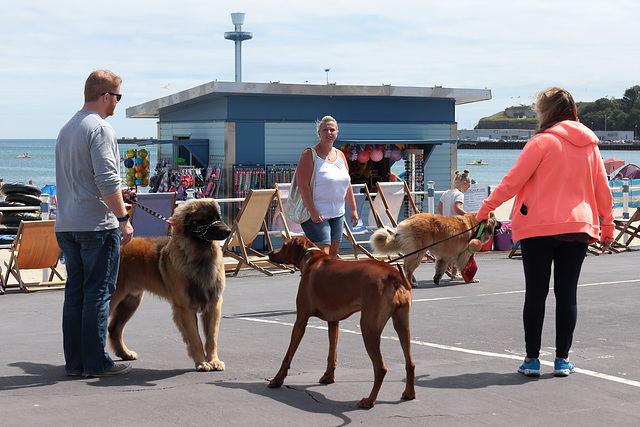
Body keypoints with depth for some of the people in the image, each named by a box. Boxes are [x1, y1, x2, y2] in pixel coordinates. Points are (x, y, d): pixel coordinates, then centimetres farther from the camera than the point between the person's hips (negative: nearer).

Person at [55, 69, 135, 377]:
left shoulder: (66, 129, 18)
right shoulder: (100, 128, -11)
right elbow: (107, 180, -19)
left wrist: (114, 193, 29)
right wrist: (123, 218, -14)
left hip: (66, 225, 9)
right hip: (97, 225, -9)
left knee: (74, 292, 10)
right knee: (98, 293, -4)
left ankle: (74, 362, 13)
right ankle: (95, 362, -1)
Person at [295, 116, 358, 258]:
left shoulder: (340, 155, 12)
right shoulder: (310, 154, -8)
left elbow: (347, 184, 18)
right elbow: (302, 184, -16)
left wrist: (353, 209, 14)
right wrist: (312, 211, -22)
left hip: (337, 213, 7)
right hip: (316, 213, -7)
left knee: (333, 253, 8)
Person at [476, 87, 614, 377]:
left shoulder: (543, 141, -7)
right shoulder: (589, 144, 10)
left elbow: (513, 180, -9)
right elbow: (601, 188, 14)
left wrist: (486, 208, 0)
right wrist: (607, 225, 21)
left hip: (539, 228, -4)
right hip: (578, 229, 4)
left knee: (536, 293, 2)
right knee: (567, 293, 7)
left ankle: (532, 359, 5)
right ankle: (562, 359, 9)